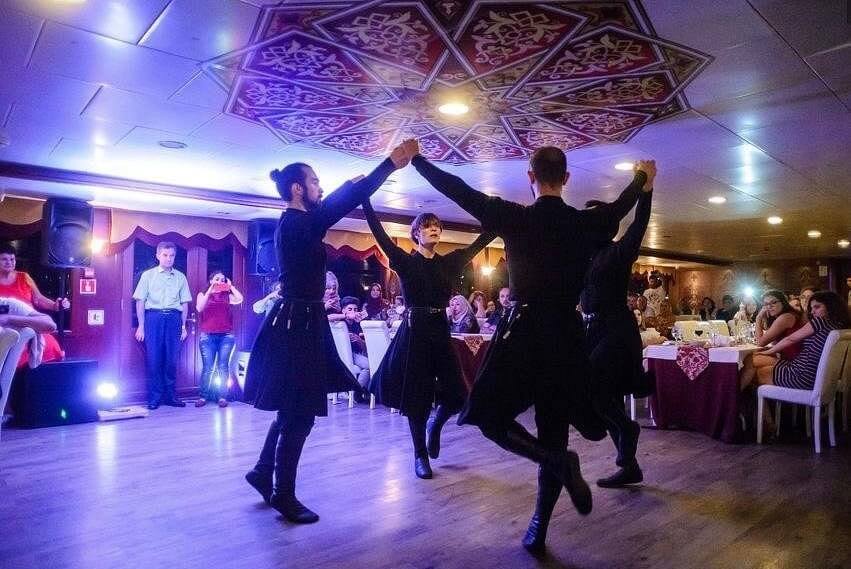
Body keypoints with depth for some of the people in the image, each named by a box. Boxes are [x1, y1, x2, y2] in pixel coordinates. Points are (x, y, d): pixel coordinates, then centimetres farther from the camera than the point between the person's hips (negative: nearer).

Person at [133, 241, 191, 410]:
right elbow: (140, 302, 4)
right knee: (153, 358, -2)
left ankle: (170, 396, 12)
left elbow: (184, 303, 11)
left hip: (174, 318, 2)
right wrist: (141, 326, -3)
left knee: (172, 359, 2)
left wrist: (183, 326, 6)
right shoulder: (148, 275, 7)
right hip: (153, 317, -1)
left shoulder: (180, 277, 12)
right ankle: (154, 397, 7)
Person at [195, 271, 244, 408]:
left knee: (223, 367, 0)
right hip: (207, 336, -1)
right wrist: (210, 290, -8)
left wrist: (230, 286, 2)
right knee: (207, 368, -3)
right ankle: (203, 396, 5)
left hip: (226, 336, 1)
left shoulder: (227, 295, 13)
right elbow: (199, 308, -8)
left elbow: (239, 300, -6)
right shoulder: (203, 294, 11)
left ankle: (222, 396, 3)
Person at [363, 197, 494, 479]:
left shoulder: (448, 262, 8)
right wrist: (365, 199, -19)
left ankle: (435, 425, 33)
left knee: (456, 395, 1)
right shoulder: (405, 261, -3)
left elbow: (479, 243, 9)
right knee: (415, 397, 4)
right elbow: (379, 233, -12)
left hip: (440, 331, 4)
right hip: (414, 331, -4)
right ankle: (420, 455, 21)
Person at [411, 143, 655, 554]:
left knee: (493, 419, 8)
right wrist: (642, 176, 45)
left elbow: (458, 189, 0)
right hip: (566, 336, 4)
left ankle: (560, 462, -14)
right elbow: (621, 205, 24)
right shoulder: (587, 223, 3)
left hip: (522, 332, -4)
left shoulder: (514, 217, -7)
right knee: (553, 431, 12)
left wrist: (417, 160, 14)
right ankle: (538, 530, 19)